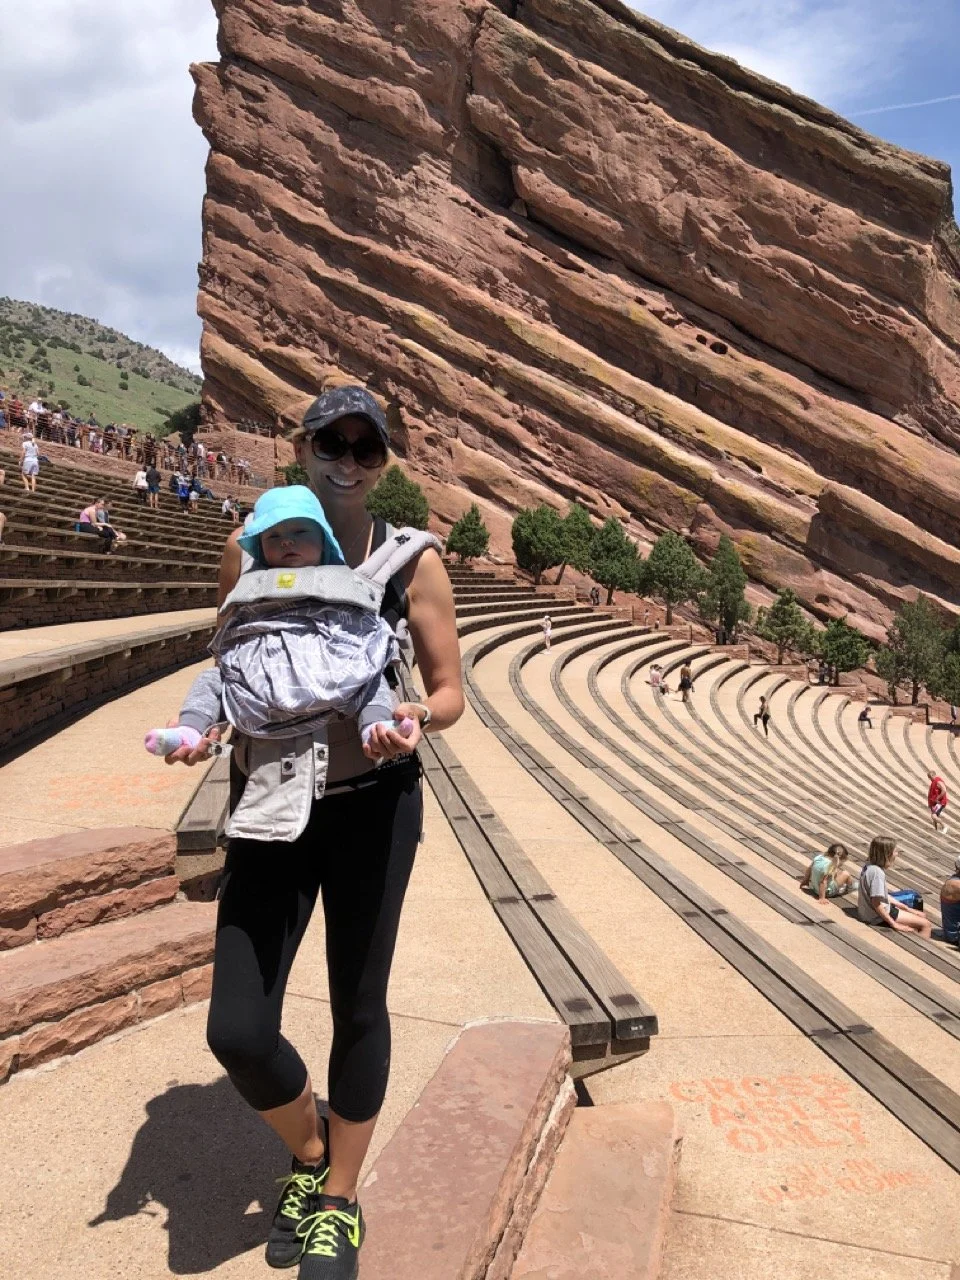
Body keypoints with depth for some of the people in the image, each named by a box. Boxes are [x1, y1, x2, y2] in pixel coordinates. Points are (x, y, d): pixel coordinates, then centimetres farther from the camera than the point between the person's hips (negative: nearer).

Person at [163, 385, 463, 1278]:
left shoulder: (410, 560, -4)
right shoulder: (249, 546, 1)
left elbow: (450, 691, 0)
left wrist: (417, 720, -22)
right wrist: (207, 729, -9)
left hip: (374, 804, -1)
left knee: (358, 1010, 11)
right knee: (237, 1033, -2)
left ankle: (339, 1204, 38)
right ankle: (309, 1154, 34)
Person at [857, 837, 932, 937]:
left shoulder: (870, 866, 4)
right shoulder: (877, 872, -26)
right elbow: (876, 903, -27)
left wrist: (905, 908, 15)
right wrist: (894, 924, -21)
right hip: (880, 916, -10)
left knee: (922, 916, 19)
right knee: (925, 925, -5)